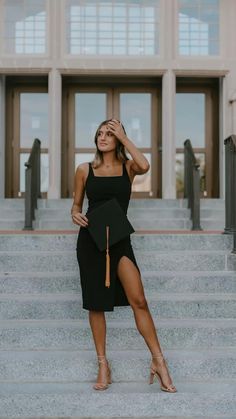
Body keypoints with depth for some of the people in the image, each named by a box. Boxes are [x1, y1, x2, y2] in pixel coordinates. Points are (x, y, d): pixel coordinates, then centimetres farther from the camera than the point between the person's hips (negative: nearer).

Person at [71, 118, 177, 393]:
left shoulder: (128, 167, 4)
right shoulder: (84, 170, 7)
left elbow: (144, 166, -19)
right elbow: (76, 204, 14)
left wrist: (123, 136, -10)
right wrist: (75, 215, -10)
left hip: (119, 239, -1)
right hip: (90, 239, 1)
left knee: (138, 300, -13)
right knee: (96, 303, 5)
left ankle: (158, 361, -2)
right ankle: (103, 365, 16)